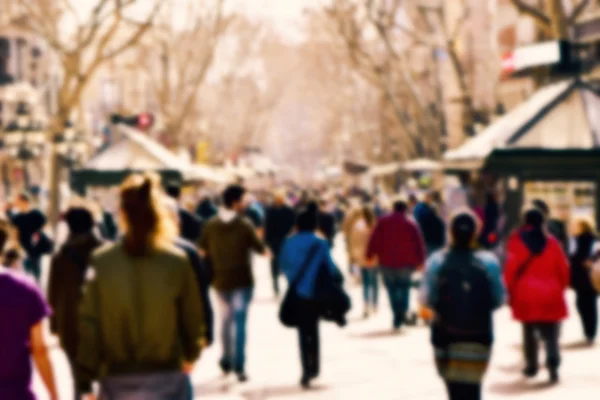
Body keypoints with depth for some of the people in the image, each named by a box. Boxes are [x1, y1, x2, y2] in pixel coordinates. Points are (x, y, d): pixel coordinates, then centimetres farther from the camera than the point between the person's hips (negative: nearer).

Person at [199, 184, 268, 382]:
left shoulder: (211, 225, -3)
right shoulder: (244, 224, -13)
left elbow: (203, 249, 5)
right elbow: (260, 248, -7)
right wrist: (266, 250, 14)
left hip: (220, 280, 4)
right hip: (242, 280, -4)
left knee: (226, 319, 19)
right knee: (240, 321, -2)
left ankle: (226, 361, 28)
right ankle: (238, 366, -7)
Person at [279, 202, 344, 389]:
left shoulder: (289, 243, -4)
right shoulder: (320, 244, -12)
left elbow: (284, 267, 3)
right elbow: (330, 268, -10)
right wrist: (339, 278, 10)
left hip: (296, 294, 1)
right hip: (314, 293, -1)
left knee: (303, 332, 8)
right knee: (313, 329, 18)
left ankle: (307, 370, 1)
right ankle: (313, 367, 22)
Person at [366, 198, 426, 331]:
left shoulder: (383, 222, 3)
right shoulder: (411, 224, 2)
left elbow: (374, 240, -1)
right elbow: (419, 244, 1)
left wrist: (370, 256, 5)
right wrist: (420, 260, 8)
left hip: (387, 263, 0)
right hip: (406, 263, 0)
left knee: (392, 289, 10)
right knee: (404, 288, 13)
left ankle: (397, 315, 0)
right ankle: (402, 315, -6)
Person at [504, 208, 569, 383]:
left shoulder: (517, 241, -1)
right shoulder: (551, 241, 3)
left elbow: (511, 269, -4)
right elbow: (563, 269, 6)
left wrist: (511, 292, 6)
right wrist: (561, 288, 20)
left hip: (526, 295, 0)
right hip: (551, 295, 0)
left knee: (529, 331, 14)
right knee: (550, 333, 0)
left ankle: (532, 365, 19)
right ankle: (553, 362, -20)